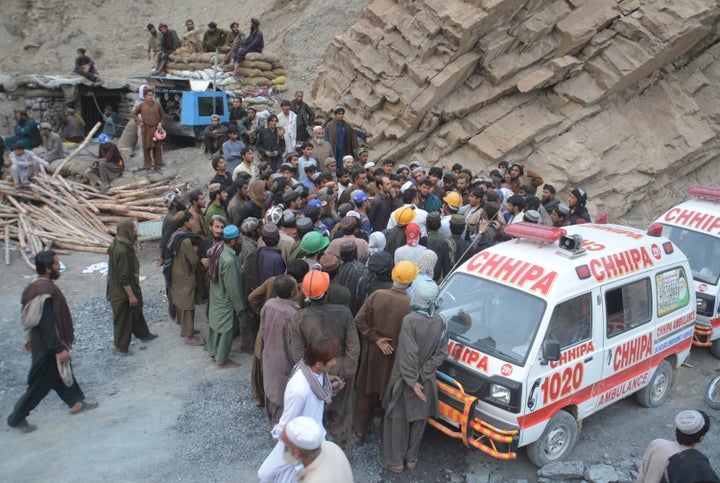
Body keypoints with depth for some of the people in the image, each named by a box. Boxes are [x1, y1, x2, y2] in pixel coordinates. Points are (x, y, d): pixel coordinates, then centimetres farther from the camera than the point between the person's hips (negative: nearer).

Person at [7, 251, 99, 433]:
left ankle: (76, 402, 38)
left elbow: (32, 317, 13)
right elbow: (47, 325, -28)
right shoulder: (45, 291, -29)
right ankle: (16, 418, 19)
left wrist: (29, 338, 23)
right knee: (40, 383, 5)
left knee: (61, 373, 22)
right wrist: (59, 349, -24)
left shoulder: (38, 286, 2)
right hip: (47, 346, -10)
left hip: (41, 341, 10)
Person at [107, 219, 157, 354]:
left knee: (136, 311, 26)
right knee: (123, 318, 8)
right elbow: (123, 278, -28)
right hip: (122, 292, -10)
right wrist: (131, 295, -20)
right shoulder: (122, 251, -32)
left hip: (131, 287, 10)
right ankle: (120, 346, 25)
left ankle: (143, 334, 46)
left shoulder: (123, 245, -2)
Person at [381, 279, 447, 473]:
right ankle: (411, 458, 32)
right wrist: (422, 373, -7)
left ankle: (396, 461, 20)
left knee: (398, 418, 11)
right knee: (419, 418, 18)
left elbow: (409, 354, -24)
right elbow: (441, 352, -6)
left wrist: (412, 381, -16)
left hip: (404, 379, -4)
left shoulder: (410, 320, -24)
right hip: (426, 381, 4)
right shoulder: (439, 321, -9)